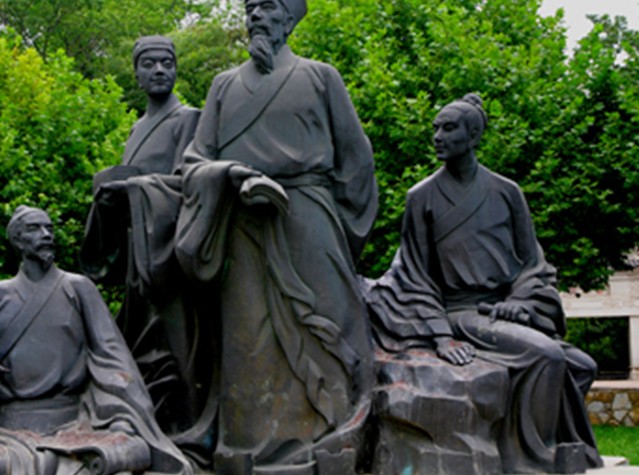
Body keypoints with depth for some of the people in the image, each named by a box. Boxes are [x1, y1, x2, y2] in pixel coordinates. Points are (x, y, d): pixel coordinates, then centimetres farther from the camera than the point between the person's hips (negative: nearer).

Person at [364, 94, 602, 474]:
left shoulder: (506, 192, 9)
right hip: (461, 313, -4)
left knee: (582, 366, -13)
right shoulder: (423, 197, 1)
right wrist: (441, 336, -12)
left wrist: (520, 302, -8)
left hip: (507, 310, 5)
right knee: (546, 356, -27)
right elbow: (417, 275, 0)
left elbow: (532, 262, 13)